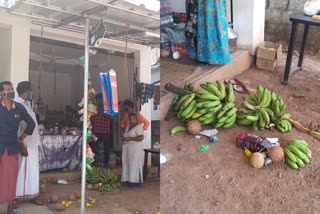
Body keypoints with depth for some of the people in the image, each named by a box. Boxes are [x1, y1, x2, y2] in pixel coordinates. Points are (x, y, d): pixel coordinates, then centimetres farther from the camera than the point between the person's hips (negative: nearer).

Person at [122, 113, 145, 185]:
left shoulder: (138, 127, -6)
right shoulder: (128, 127, 19)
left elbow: (141, 137, -18)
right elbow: (125, 136, 28)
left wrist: (130, 138, -18)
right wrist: (124, 138, 4)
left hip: (135, 147, -8)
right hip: (127, 147, 8)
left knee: (134, 163, -9)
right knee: (126, 163, 4)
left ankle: (135, 180, -6)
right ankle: (127, 179, 9)